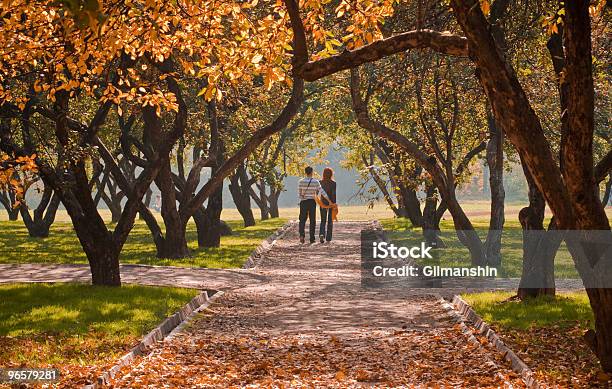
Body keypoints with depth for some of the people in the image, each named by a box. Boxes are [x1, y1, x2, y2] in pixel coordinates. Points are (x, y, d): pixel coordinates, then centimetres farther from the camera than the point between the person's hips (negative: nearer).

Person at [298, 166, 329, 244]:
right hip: (312, 202, 0)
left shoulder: (301, 182, -4)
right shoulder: (316, 182, -6)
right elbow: (322, 192, -9)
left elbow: (299, 194, -5)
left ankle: (302, 235, -17)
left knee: (302, 220, 7)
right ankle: (312, 238, 8)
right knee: (312, 221, 9)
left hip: (303, 202, 0)